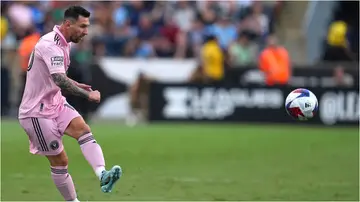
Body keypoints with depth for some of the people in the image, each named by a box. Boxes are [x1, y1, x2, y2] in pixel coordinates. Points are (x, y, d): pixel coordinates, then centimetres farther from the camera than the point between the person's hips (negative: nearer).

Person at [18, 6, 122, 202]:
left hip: (55, 103, 8)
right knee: (59, 161, -4)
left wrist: (77, 86, 10)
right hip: (37, 111, -8)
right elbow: (59, 80, -36)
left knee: (83, 129, -19)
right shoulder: (50, 44, -22)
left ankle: (102, 174, -38)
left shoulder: (63, 43, 9)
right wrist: (88, 95, -35)